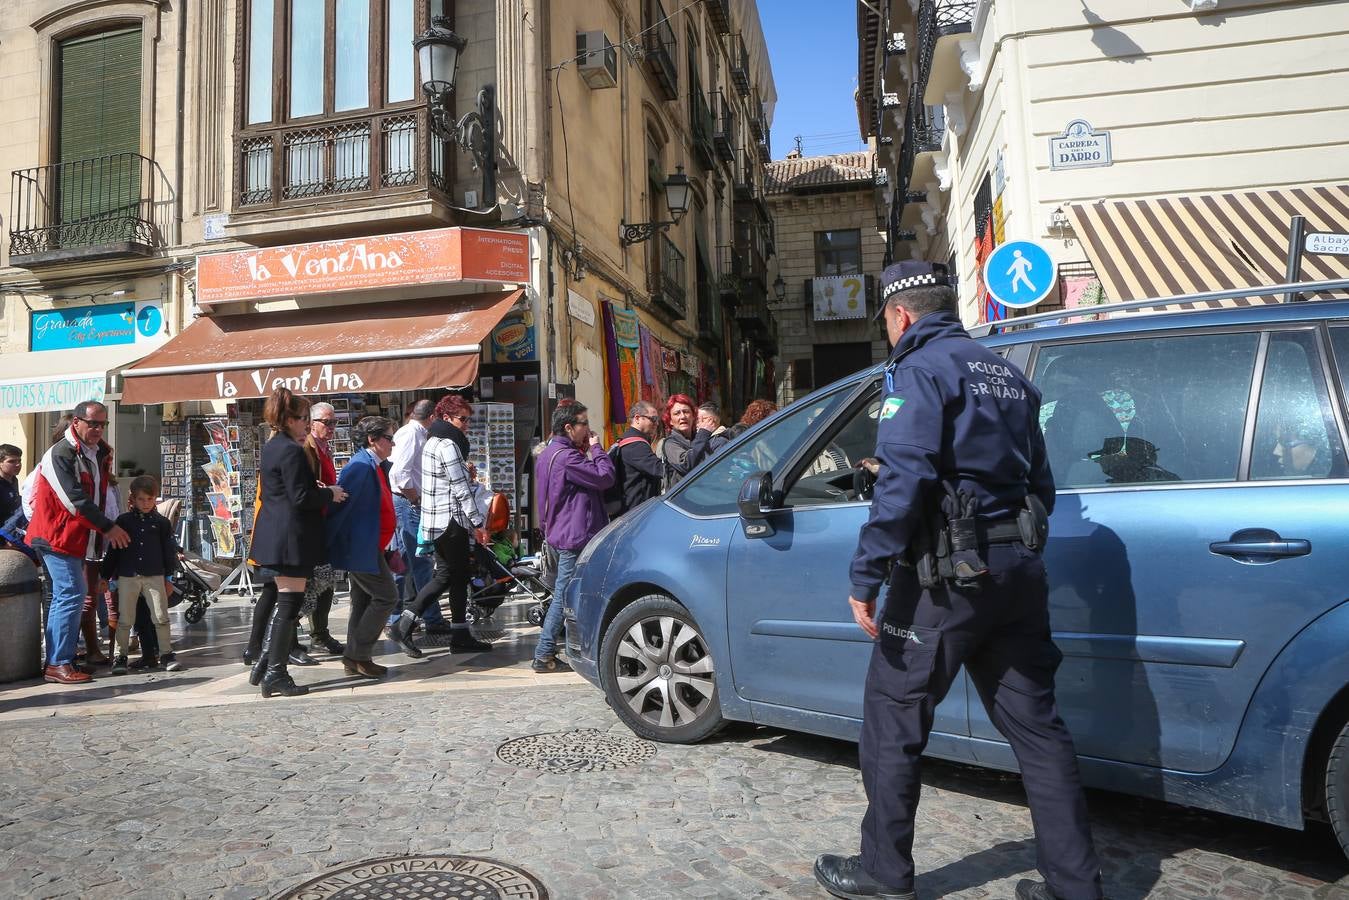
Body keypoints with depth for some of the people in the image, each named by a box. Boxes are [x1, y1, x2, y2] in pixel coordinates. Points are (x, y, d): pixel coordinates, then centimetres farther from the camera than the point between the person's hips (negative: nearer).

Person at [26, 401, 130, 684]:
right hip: (58, 537, -9)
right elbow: (75, 499, -22)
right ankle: (58, 664, -9)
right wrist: (107, 527, -18)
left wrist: (102, 532, 12)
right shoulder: (60, 454, -15)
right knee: (71, 595, -13)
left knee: (67, 596, 13)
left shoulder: (100, 453, 12)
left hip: (78, 539, 9)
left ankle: (58, 659, 21)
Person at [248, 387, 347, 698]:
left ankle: (265, 665, 25)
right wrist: (330, 494, -5)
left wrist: (316, 489, 11)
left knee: (280, 602, 18)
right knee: (289, 604, -4)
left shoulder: (271, 447, 14)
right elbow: (301, 498, -20)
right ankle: (276, 675, 0)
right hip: (292, 538, -10)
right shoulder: (292, 451, -17)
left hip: (274, 537, 10)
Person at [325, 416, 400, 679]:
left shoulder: (378, 467, 12)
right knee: (386, 596, -6)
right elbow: (340, 506, -20)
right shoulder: (360, 467, -19)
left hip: (368, 548, 10)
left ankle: (355, 660, 21)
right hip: (361, 547, -10)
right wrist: (324, 545, -19)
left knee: (364, 602, 13)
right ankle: (357, 656, 2)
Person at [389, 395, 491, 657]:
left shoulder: (433, 442, 16)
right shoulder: (448, 445, -15)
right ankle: (460, 636, 10)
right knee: (459, 577, 1)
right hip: (451, 520, -10)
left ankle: (405, 623, 7)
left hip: (435, 518, 10)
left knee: (444, 575, 13)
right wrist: (478, 522, -15)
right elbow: (461, 489, -17)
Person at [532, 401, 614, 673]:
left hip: (560, 533, 11)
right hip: (574, 537, -11)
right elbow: (605, 477, -20)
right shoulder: (566, 456, -18)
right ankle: (544, 655, 1)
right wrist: (596, 448, -10)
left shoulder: (549, 453, 15)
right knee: (565, 595, -5)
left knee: (563, 593, 17)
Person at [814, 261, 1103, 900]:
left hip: (948, 577, -8)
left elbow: (903, 480, -21)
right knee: (1035, 723, 13)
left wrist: (865, 577, -19)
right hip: (1019, 569, 8)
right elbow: (1039, 482, 21)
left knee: (891, 718, 6)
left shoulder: (919, 368, -8)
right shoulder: (1004, 373, 18)